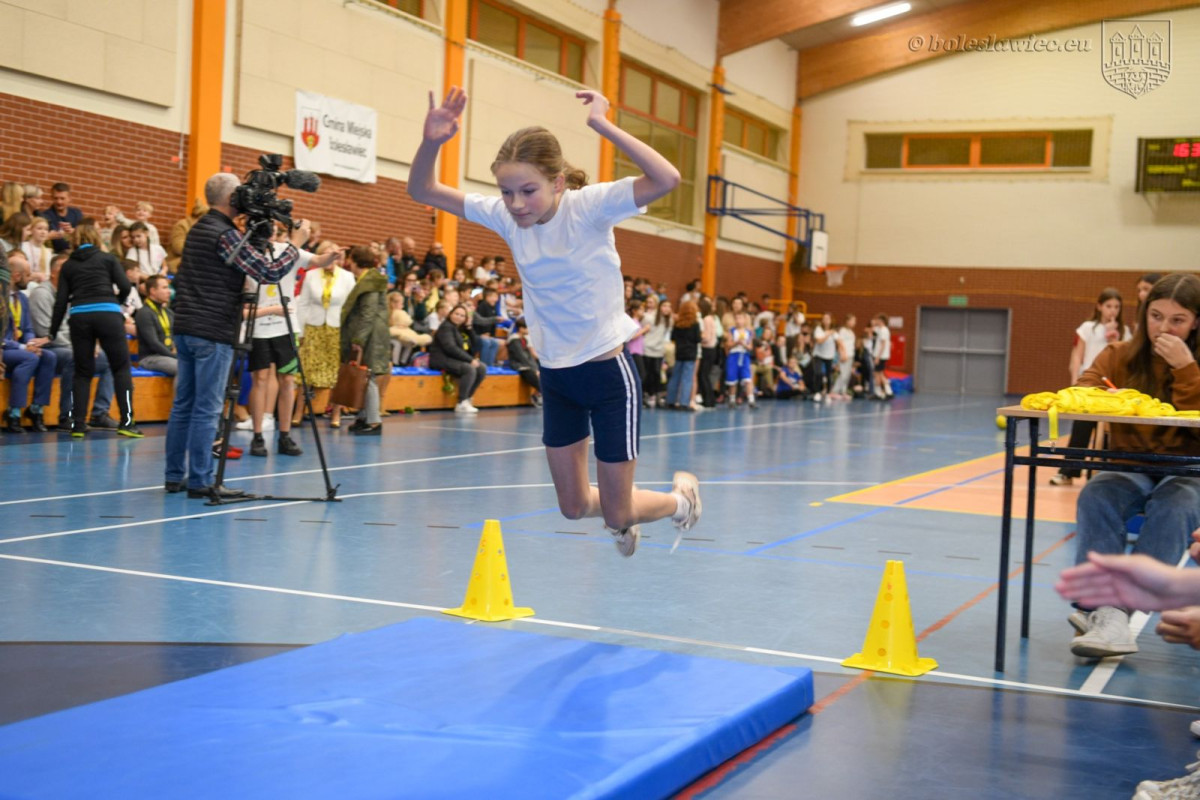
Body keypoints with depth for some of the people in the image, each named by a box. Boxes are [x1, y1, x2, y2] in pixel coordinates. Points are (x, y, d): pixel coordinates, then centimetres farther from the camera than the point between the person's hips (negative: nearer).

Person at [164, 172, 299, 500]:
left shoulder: (198, 229, 15)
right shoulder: (224, 234, -14)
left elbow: (248, 255, 20)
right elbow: (269, 271, -18)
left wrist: (264, 232, 10)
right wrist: (294, 248, -4)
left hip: (186, 328, 9)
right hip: (212, 333, -9)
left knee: (183, 404, 11)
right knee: (206, 409, -5)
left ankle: (175, 476, 16)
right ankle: (200, 482, -3)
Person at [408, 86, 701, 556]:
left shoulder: (588, 207, -21)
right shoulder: (505, 217, -7)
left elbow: (666, 180, -36)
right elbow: (422, 191, -4)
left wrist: (603, 125, -38)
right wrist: (431, 142, -24)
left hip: (607, 371, -5)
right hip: (555, 376, 5)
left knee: (616, 514, 4)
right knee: (574, 507, 13)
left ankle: (681, 496, 36)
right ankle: (623, 517, 48)